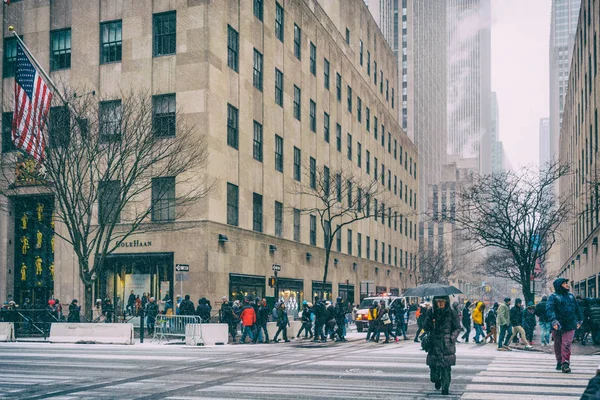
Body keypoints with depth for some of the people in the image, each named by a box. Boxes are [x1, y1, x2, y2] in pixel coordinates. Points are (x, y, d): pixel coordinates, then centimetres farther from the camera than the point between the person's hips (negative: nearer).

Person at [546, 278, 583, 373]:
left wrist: (579, 320, 30)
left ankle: (565, 363, -9)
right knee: (558, 345, 10)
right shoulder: (553, 297, -3)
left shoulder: (570, 296, 15)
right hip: (558, 326, -2)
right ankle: (559, 362, 25)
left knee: (566, 344, -9)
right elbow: (549, 309, -17)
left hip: (570, 326, 2)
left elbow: (577, 309, 27)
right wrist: (553, 321, -30)